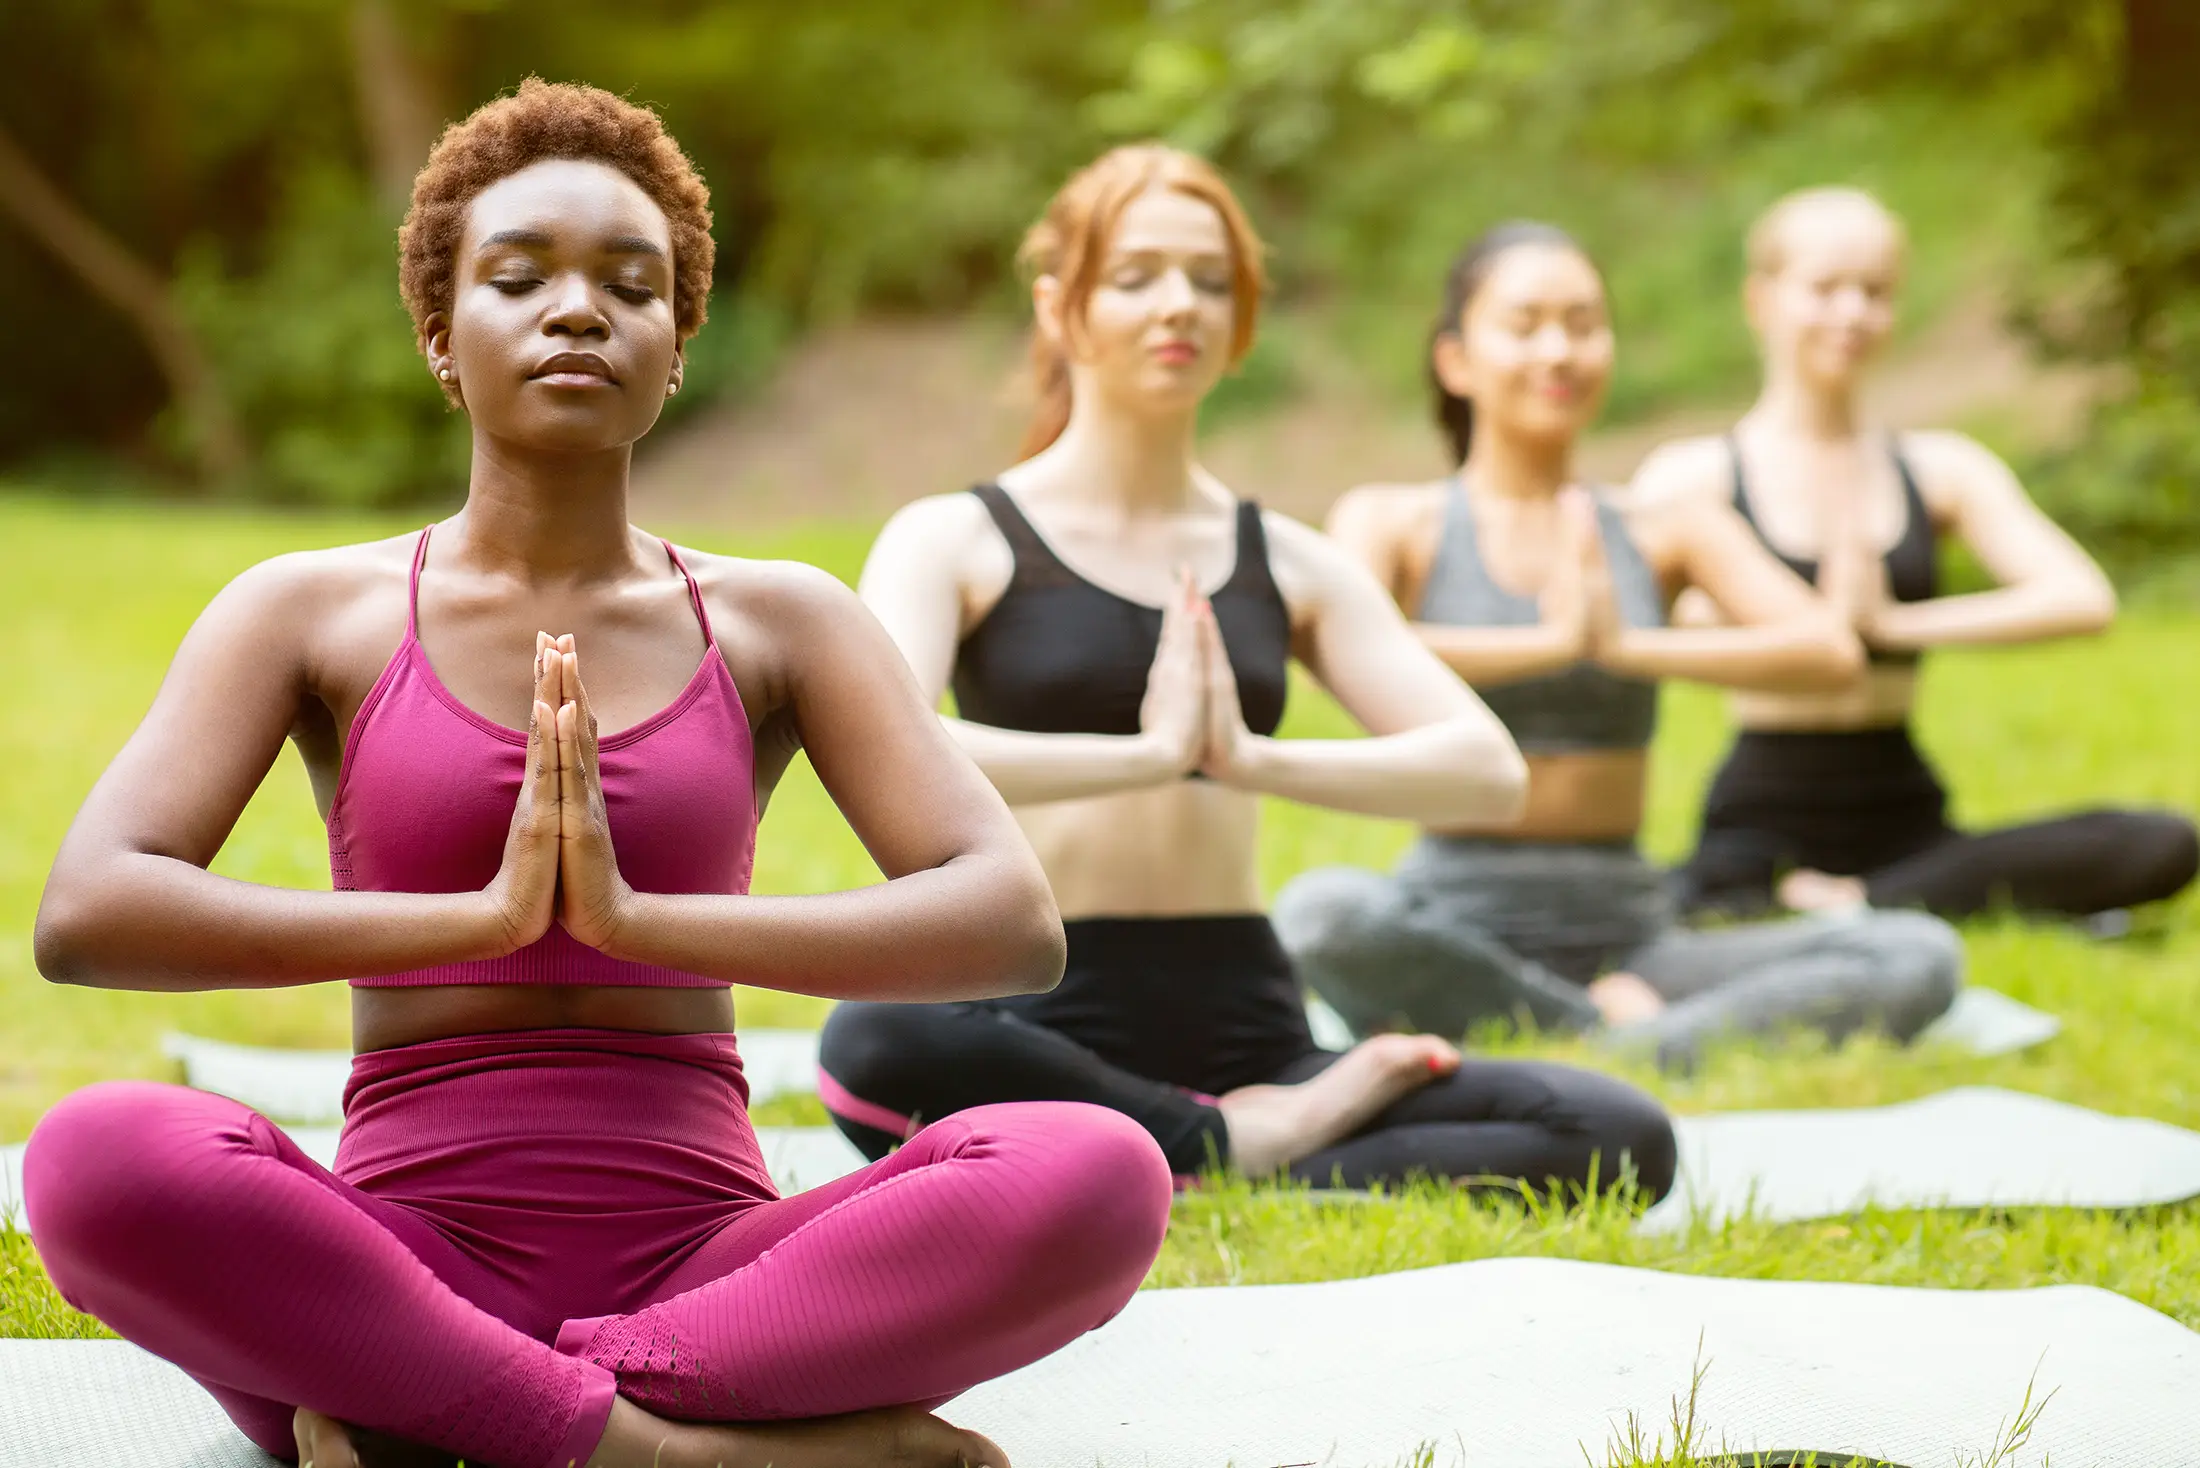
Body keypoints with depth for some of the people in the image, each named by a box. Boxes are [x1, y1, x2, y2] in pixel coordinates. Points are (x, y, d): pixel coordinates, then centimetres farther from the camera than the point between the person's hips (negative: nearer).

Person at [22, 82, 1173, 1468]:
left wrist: (638, 916, -17)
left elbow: (1015, 924, -5)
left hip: (700, 1262, 2)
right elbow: (84, 914, -9)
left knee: (1100, 1171, -27)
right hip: (407, 1254, -2)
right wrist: (480, 913, -18)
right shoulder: (315, 612, 7)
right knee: (99, 1153, -33)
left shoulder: (778, 622, 10)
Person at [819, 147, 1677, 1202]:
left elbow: (1489, 772, 2)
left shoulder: (1286, 564, 14)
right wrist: (1151, 751, -19)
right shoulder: (956, 542, 3)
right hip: (1041, 1026, -3)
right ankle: (1243, 1144, -18)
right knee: (876, 1045, -40)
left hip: (1246, 1030, 3)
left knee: (1626, 1139, -18)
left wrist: (1256, 758, -13)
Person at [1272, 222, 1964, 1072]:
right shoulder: (1395, 522, 4)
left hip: (1626, 931, 3)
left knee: (1920, 956, -19)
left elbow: (1829, 654, -6)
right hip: (1454, 924, -2)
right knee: (1323, 912, -38)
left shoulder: (1664, 533, 11)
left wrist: (1629, 645, -18)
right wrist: (1549, 642, -19)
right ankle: (1612, 1023, -18)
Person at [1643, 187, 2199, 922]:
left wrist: (1896, 622, -12)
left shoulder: (1940, 469, 11)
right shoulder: (1694, 476, 2)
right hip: (1764, 827, -5)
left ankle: (1858, 902, -18)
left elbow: (2083, 598, -3)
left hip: (1906, 827, 5)